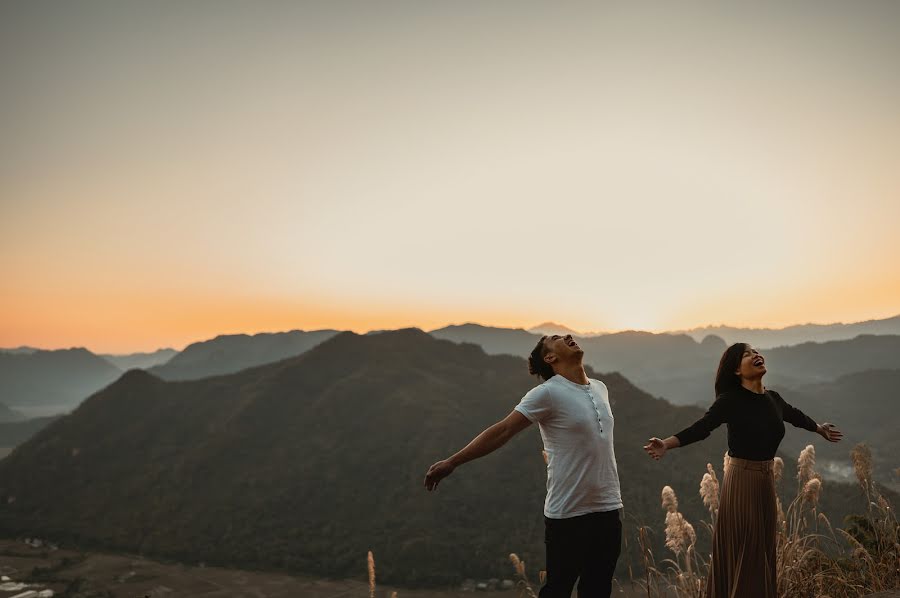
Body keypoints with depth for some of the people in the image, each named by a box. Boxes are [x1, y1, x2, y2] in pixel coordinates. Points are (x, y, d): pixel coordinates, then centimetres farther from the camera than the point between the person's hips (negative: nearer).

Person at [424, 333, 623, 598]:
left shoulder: (600, 389, 9)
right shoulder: (547, 393, -12)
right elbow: (503, 430, -16)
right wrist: (452, 462, -20)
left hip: (608, 509, 6)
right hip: (568, 515, -6)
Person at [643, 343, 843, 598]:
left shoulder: (773, 398, 6)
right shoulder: (731, 400, -13)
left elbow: (795, 416, 26)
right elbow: (701, 427, -21)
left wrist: (819, 429, 44)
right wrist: (667, 444, -36)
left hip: (767, 478, 6)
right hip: (742, 478, -6)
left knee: (764, 546, 15)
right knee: (740, 549, -1)